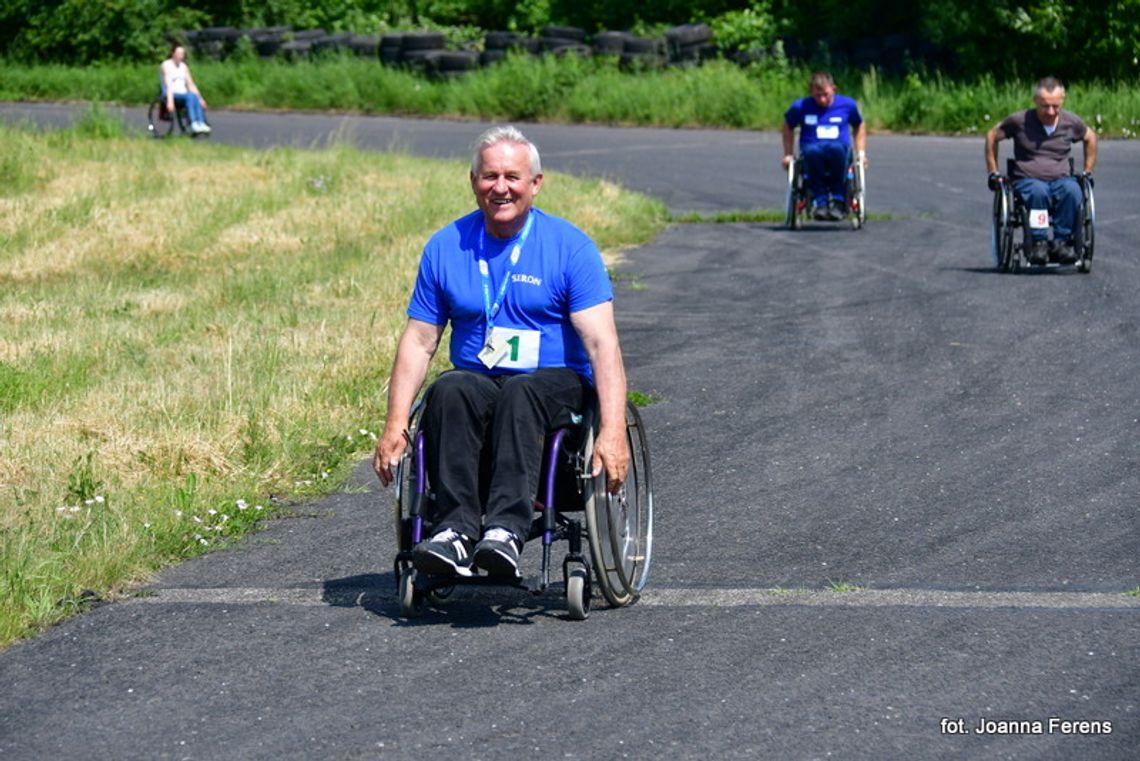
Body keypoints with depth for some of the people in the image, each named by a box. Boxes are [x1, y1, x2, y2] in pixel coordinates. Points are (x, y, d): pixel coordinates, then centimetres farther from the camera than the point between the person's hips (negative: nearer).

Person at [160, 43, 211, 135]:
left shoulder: (184, 67, 17)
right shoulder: (166, 65, -3)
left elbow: (191, 85, 16)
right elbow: (168, 84, -16)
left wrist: (200, 98, 4)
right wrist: (170, 101, -28)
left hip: (183, 94, 6)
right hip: (172, 95, -5)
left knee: (196, 98, -29)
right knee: (190, 96, -35)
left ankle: (201, 123, -41)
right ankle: (194, 124, -48)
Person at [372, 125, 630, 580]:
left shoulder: (570, 247, -2)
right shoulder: (446, 248, 9)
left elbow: (601, 343, -10)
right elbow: (418, 342, 10)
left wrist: (612, 431, -23)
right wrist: (394, 426, -2)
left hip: (557, 381, -3)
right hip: (477, 380, 3)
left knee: (519, 392, -37)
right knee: (449, 390, -32)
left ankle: (506, 530, -49)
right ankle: (454, 530, -42)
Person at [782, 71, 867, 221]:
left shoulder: (847, 105, 10)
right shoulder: (800, 107, 8)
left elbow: (858, 127, 26)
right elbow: (788, 127, 25)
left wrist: (861, 153, 15)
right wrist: (788, 155, 17)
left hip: (840, 150, 0)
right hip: (812, 155, 0)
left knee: (836, 148, -40)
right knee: (812, 150, -40)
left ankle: (838, 200, -26)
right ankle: (819, 201, -29)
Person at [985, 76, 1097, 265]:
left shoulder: (1071, 122, 7)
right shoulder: (1019, 120, -1)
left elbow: (1090, 137, 28)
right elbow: (992, 136, 14)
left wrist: (1088, 172, 23)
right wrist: (993, 173, 12)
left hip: (1061, 179, 2)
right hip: (1027, 180, -2)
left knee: (1072, 190, -36)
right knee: (1038, 191, -40)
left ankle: (1061, 241, -26)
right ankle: (1038, 242, -29)